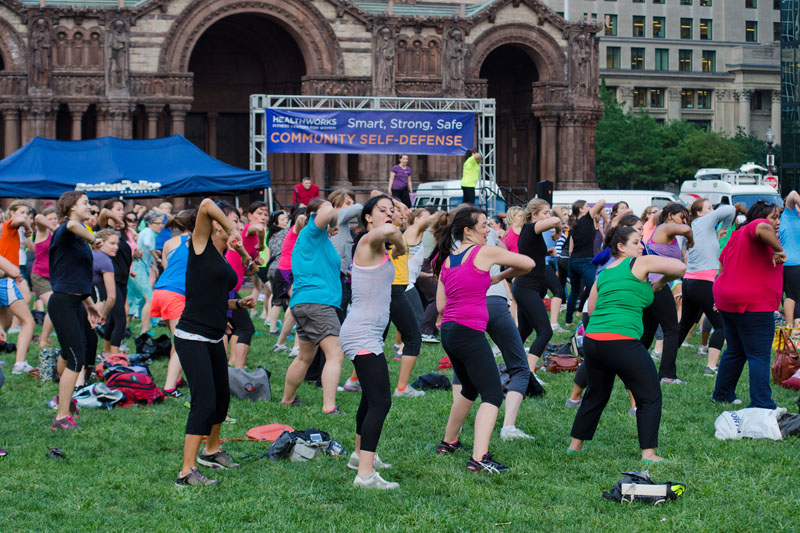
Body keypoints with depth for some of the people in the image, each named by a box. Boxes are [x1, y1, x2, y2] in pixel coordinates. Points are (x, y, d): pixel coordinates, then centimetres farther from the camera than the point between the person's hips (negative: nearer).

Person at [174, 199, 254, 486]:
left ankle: (211, 450, 42)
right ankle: (187, 471, -12)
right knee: (205, 402, -14)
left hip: (214, 339, 9)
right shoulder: (201, 245, -7)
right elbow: (206, 206, -24)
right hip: (192, 338, -9)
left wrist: (240, 303, 10)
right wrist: (235, 240, -17)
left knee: (222, 397, 20)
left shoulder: (222, 260, 15)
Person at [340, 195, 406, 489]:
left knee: (372, 398, 26)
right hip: (362, 336, -11)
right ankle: (365, 474, -25)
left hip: (369, 335, 11)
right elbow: (389, 230, -30)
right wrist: (400, 246, -13)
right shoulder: (368, 241, -12)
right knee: (380, 401, -18)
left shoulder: (379, 247, 17)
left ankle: (361, 454, 43)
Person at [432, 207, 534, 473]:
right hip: (470, 332, -8)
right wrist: (502, 276, 18)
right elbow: (528, 264, 1)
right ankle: (479, 457, -23)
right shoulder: (484, 252, -5)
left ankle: (449, 442, 40)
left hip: (448, 332, 8)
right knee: (493, 395, -9)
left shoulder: (446, 260, 13)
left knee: (470, 389, 28)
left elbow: (441, 305, 15)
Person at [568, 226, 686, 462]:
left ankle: (575, 444, 31)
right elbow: (680, 267, -3)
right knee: (650, 397, 4)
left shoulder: (603, 274, 19)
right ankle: (648, 453, -1)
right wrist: (660, 283, 16)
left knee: (596, 395, 24)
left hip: (592, 339, 7)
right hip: (621, 341, -7)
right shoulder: (639, 264, 1)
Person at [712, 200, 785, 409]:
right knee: (759, 356, -9)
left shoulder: (737, 235, 17)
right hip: (753, 305, -10)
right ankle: (761, 404, -13)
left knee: (735, 351, 22)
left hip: (727, 302, 10)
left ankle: (722, 394, 30)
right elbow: (763, 228, -37)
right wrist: (778, 250, -25)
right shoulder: (757, 225, -12)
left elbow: (723, 261, 28)